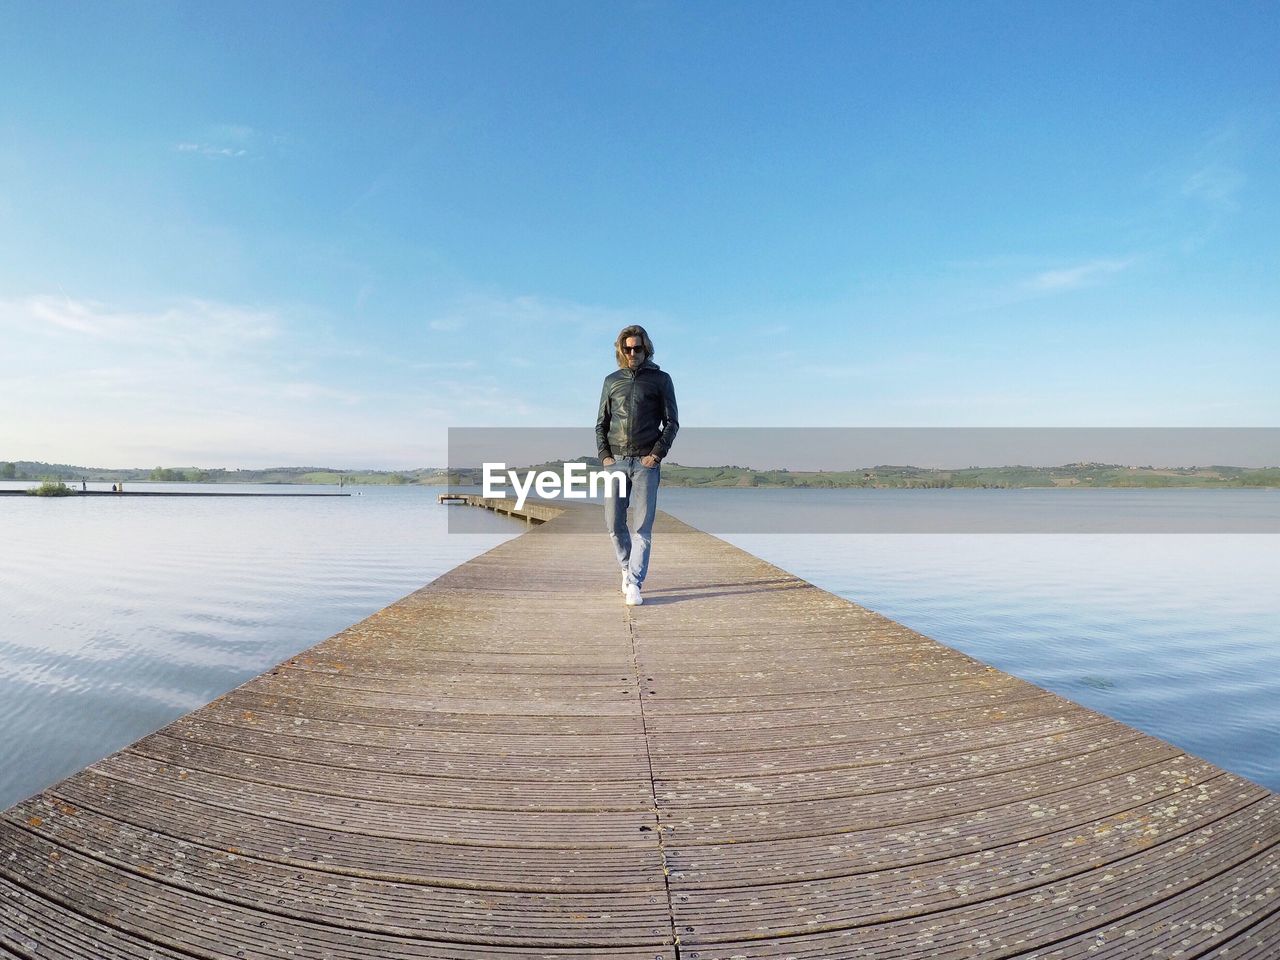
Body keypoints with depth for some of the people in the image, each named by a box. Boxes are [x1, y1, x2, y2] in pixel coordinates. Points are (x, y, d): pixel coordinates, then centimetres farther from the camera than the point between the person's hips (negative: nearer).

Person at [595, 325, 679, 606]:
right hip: (616, 461, 3)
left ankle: (634, 584, -6)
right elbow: (601, 423, 17)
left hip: (646, 462, -3)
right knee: (614, 523, 2)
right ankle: (627, 568, 24)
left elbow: (672, 422, 5)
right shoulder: (612, 380, 16)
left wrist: (656, 454, -7)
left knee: (642, 526, -7)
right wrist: (603, 455, 2)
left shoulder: (660, 379, 8)